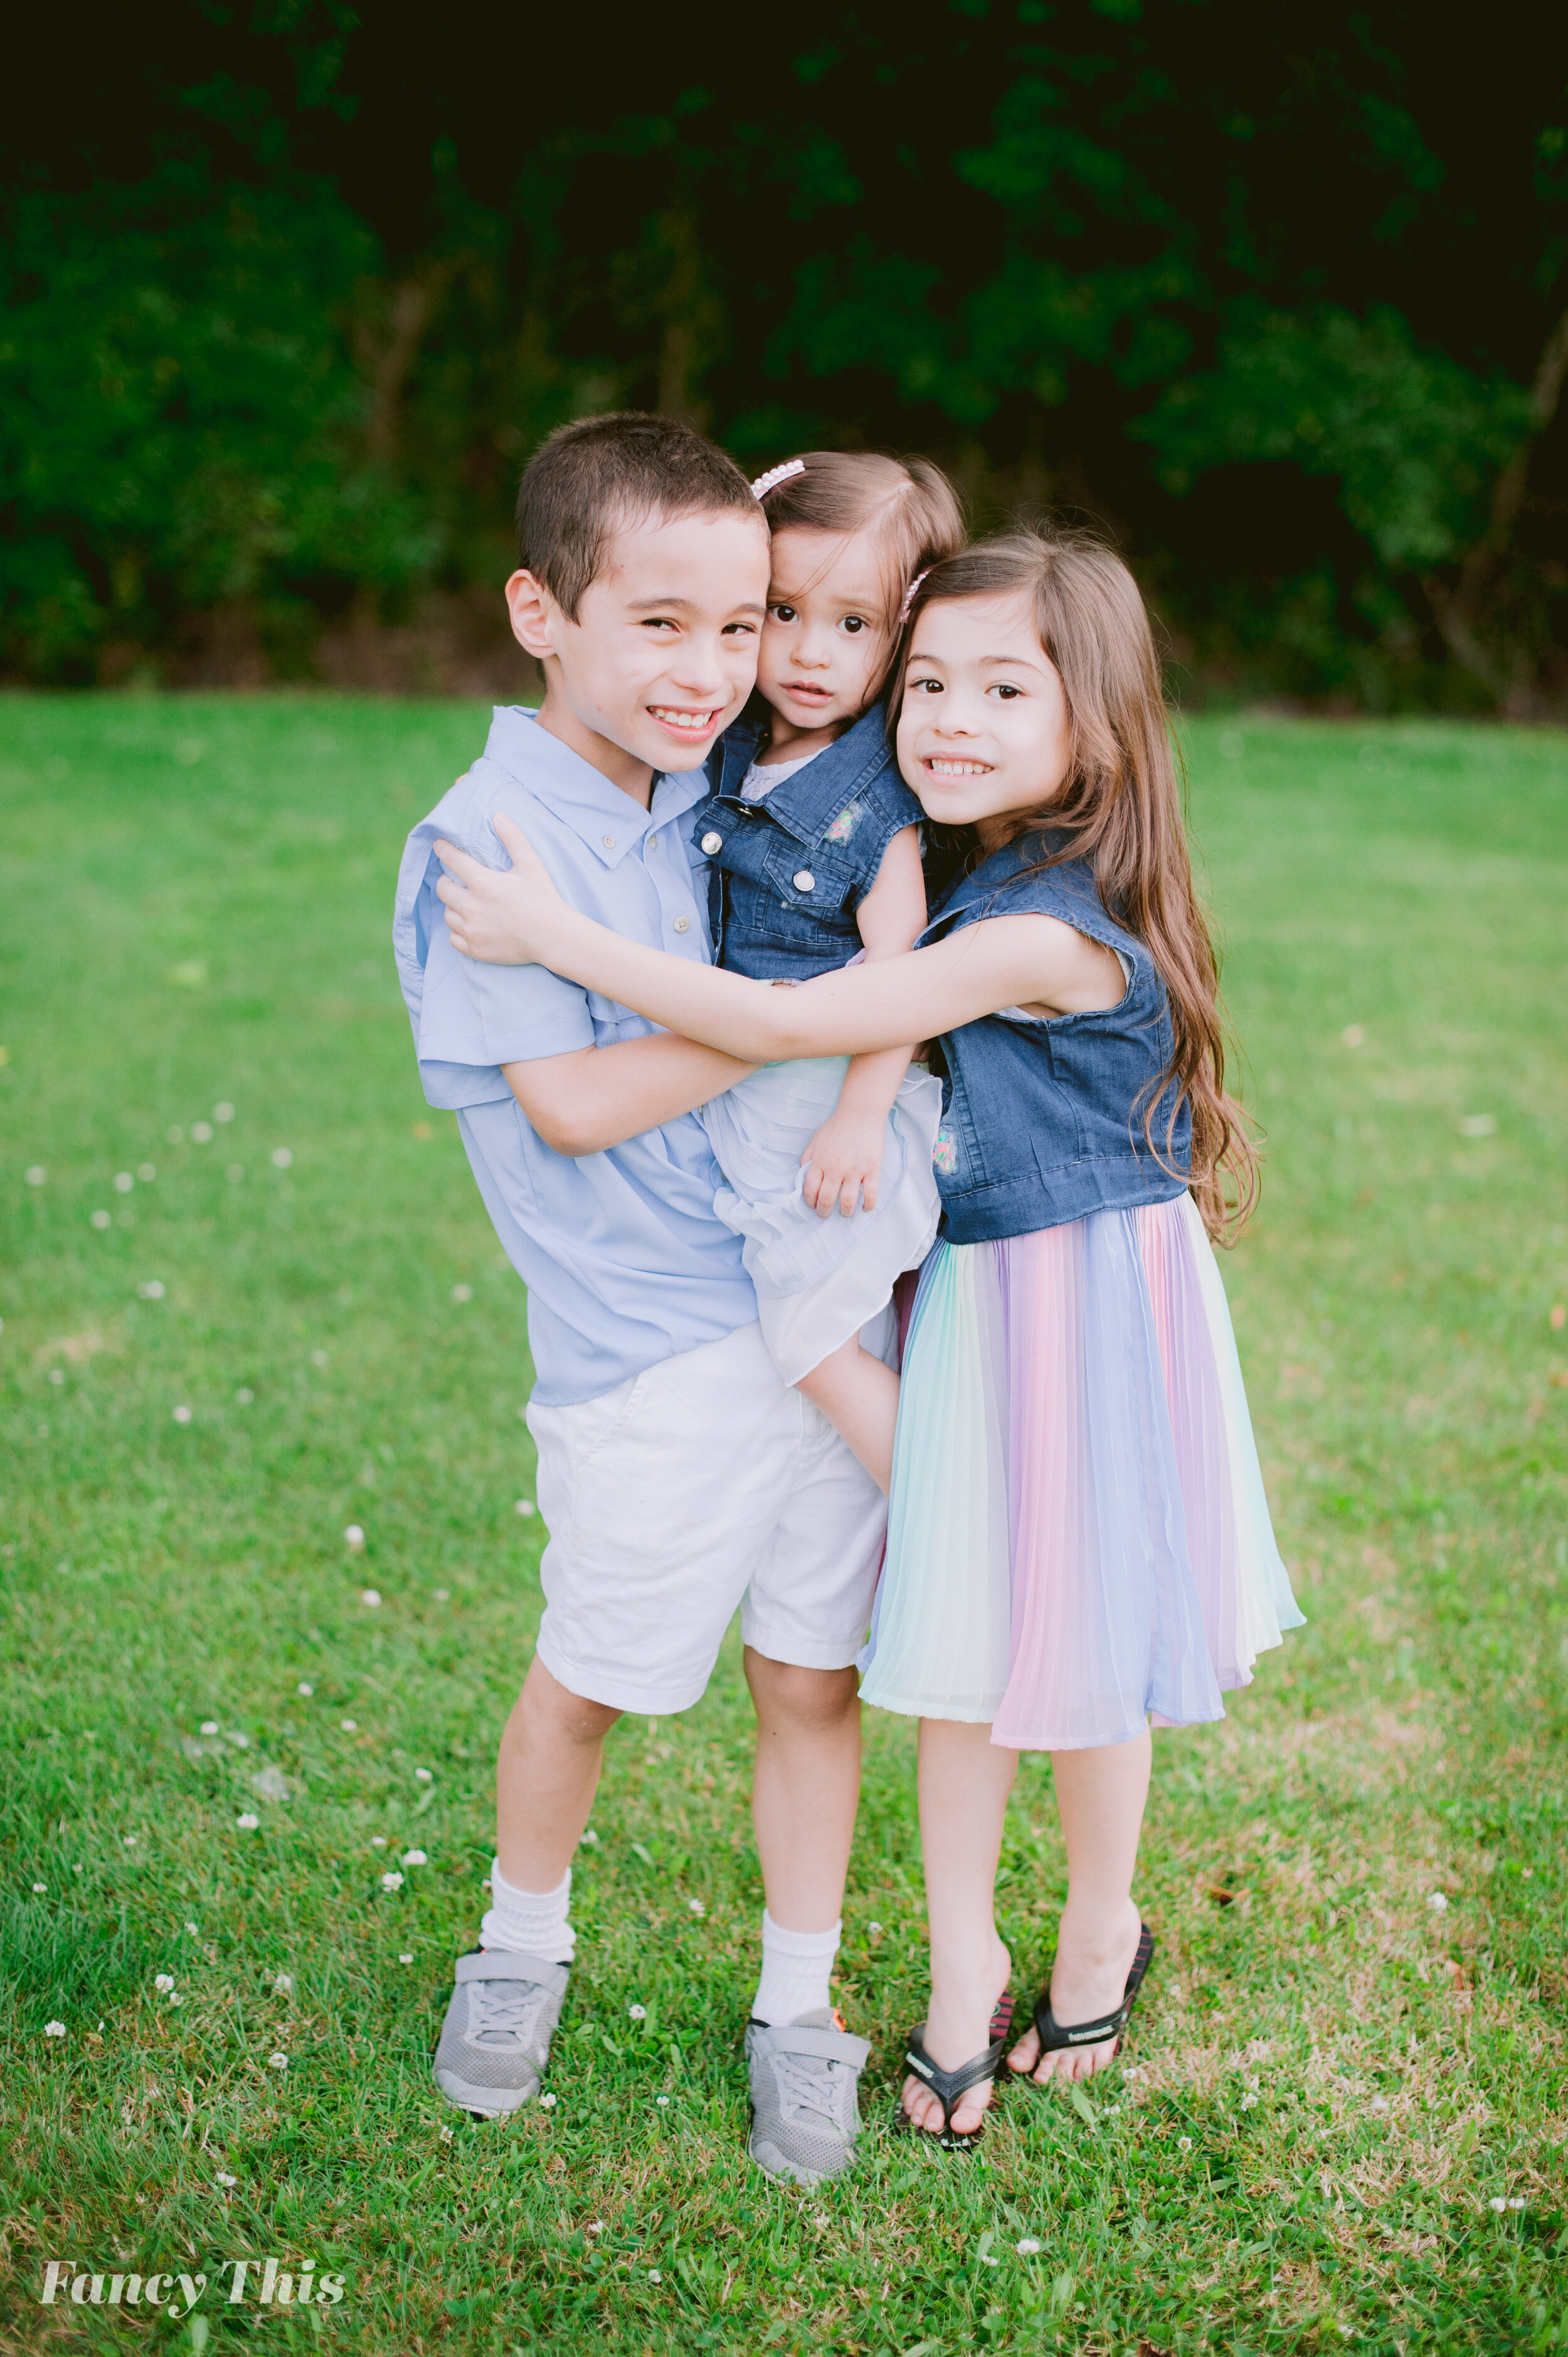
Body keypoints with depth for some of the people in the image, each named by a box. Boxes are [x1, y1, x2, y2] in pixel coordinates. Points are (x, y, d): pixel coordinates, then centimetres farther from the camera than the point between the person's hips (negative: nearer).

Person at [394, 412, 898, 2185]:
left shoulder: (709, 799, 5)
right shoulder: (484, 844, -13)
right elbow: (571, 1102, -19)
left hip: (823, 1301, 5)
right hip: (647, 1353, -5)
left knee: (813, 1677, 13)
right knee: (590, 1679, 13)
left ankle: (798, 2013, 32)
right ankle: (522, 1941, 42)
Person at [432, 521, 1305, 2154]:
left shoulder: (1053, 929, -27)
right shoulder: (962, 874, 1)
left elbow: (790, 1026, -29)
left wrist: (558, 938, -26)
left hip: (1084, 1313, -8)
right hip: (960, 1301, 8)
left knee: (1071, 1655, 10)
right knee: (958, 1650, 14)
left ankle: (1100, 1936, 36)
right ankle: (963, 1981, 29)